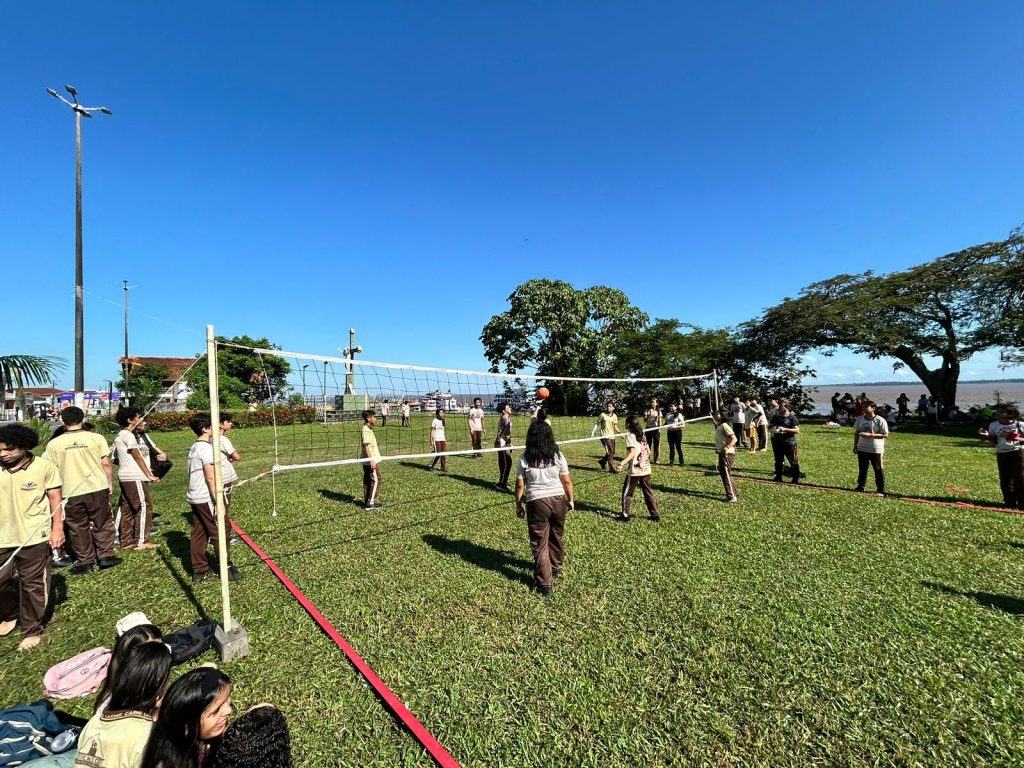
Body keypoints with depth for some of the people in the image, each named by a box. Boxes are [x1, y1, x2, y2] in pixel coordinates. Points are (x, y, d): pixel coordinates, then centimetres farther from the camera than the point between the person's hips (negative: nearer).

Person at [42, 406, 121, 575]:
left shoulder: (54, 443, -4)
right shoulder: (96, 438, -7)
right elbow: (106, 463, -5)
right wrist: (110, 482, 7)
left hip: (71, 493, 0)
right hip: (97, 488, 0)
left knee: (78, 528, 12)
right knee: (102, 523, 14)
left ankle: (84, 562, 19)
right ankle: (106, 555, 17)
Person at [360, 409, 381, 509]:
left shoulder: (367, 429, 14)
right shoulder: (366, 430, -17)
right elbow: (366, 446, -21)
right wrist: (371, 460, -23)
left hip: (367, 461, 10)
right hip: (371, 460, -10)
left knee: (367, 481, 13)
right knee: (376, 480, -4)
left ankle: (366, 502, 21)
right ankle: (371, 503, -1)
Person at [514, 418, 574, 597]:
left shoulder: (524, 459, -10)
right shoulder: (557, 456, -6)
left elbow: (520, 486, -5)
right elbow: (567, 481, 0)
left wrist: (518, 505, 9)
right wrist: (570, 500, 15)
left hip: (536, 502, -3)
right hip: (558, 500, 3)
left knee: (539, 543, 8)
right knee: (557, 536, 24)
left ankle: (545, 584, 14)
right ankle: (556, 568, 45)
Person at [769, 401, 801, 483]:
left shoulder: (792, 417, -6)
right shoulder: (776, 417, 10)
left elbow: (797, 430, -12)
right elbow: (770, 426, 22)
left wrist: (785, 429, -24)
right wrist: (772, 429, -2)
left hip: (789, 442, -5)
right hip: (777, 442, 5)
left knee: (793, 461, 0)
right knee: (778, 461, 13)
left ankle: (796, 478, 11)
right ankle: (778, 477, 24)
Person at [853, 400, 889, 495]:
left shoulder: (880, 420, -13)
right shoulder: (860, 418, 4)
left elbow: (885, 434, -14)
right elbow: (856, 432, 12)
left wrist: (871, 435, -25)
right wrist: (855, 445, 12)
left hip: (876, 450, -5)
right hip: (862, 449, 5)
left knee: (879, 470, 5)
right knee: (862, 469, 16)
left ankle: (881, 490, 16)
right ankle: (860, 487, 28)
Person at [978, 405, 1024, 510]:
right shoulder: (994, 425, 2)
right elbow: (994, 441, 6)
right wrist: (987, 436, -12)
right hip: (1001, 453, 3)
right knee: (1005, 479, 6)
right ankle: (1010, 502, 15)